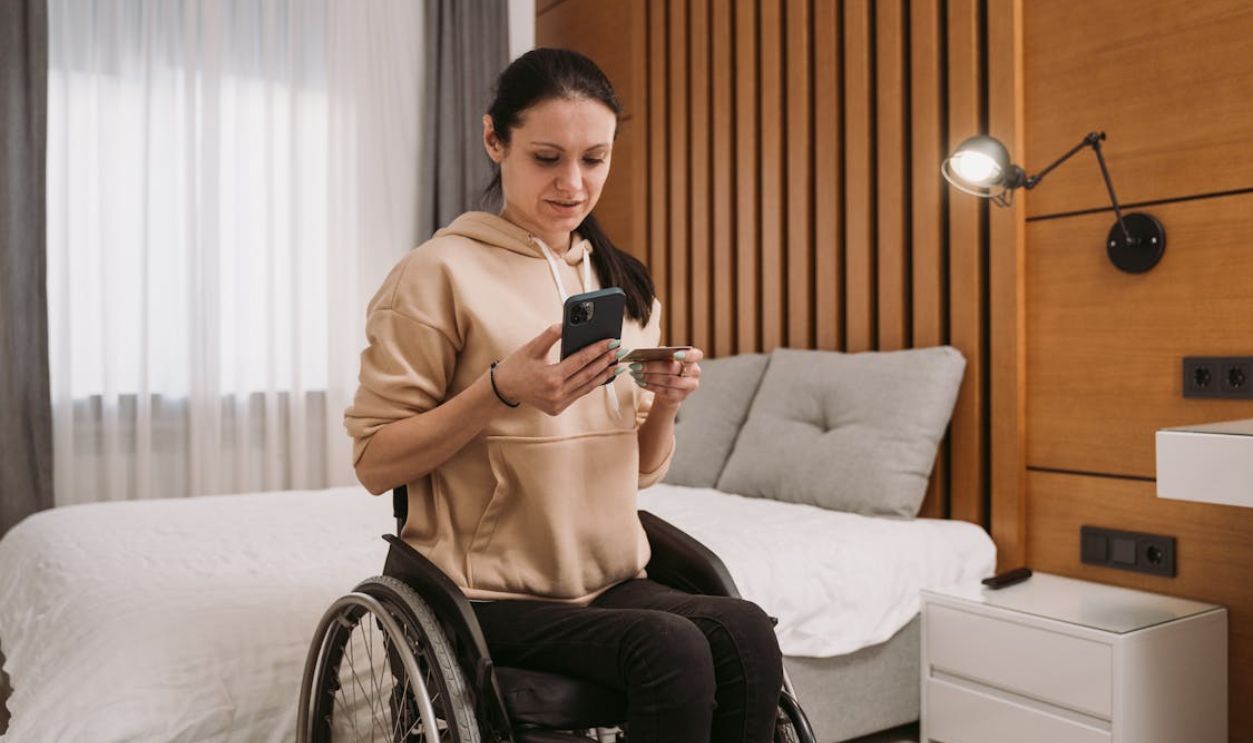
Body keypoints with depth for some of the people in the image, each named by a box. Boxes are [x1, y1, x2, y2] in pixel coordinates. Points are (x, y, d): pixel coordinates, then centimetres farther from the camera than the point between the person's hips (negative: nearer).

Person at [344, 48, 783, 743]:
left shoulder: (624, 284, 12)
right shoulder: (443, 272, -6)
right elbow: (374, 462, -7)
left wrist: (665, 403, -5)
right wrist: (501, 391, -21)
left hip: (613, 580, 5)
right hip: (491, 594, -4)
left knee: (747, 632, -24)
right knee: (672, 650, -28)